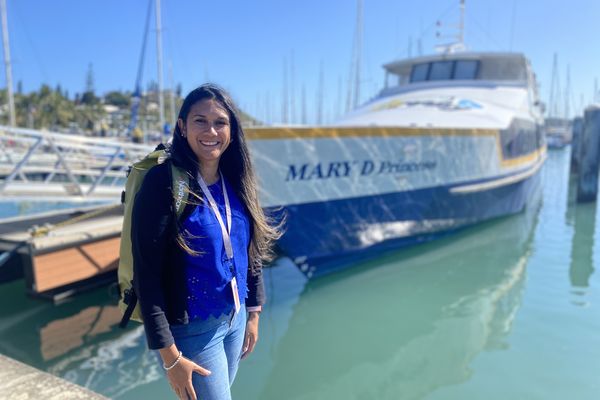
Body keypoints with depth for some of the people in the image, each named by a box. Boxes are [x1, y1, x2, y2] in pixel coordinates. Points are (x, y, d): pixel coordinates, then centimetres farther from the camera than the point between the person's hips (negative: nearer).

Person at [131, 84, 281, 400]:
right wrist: (169, 355, -17)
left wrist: (253, 313, 10)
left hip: (236, 319, 6)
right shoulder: (164, 182, -19)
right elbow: (147, 274, -18)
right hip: (192, 329, -6)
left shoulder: (235, 182, -2)